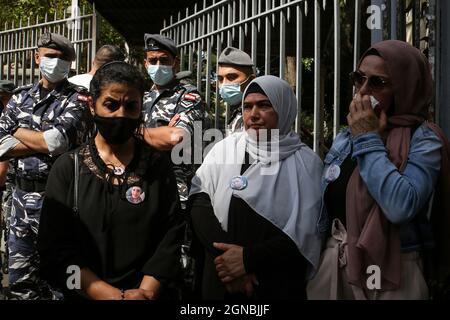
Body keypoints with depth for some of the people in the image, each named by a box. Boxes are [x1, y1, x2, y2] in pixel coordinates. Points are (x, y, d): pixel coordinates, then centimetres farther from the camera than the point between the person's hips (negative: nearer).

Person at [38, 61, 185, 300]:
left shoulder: (158, 166, 0)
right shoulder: (67, 168, -5)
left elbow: (170, 237, -7)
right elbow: (55, 249, -11)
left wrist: (146, 292, -20)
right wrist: (115, 295, -19)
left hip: (149, 294, 1)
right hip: (83, 295, -1)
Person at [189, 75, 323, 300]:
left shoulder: (305, 162, -3)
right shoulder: (225, 148, 3)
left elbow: (306, 234, -9)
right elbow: (199, 201, -7)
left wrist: (249, 258, -16)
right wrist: (228, 256, -19)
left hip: (280, 287, -2)